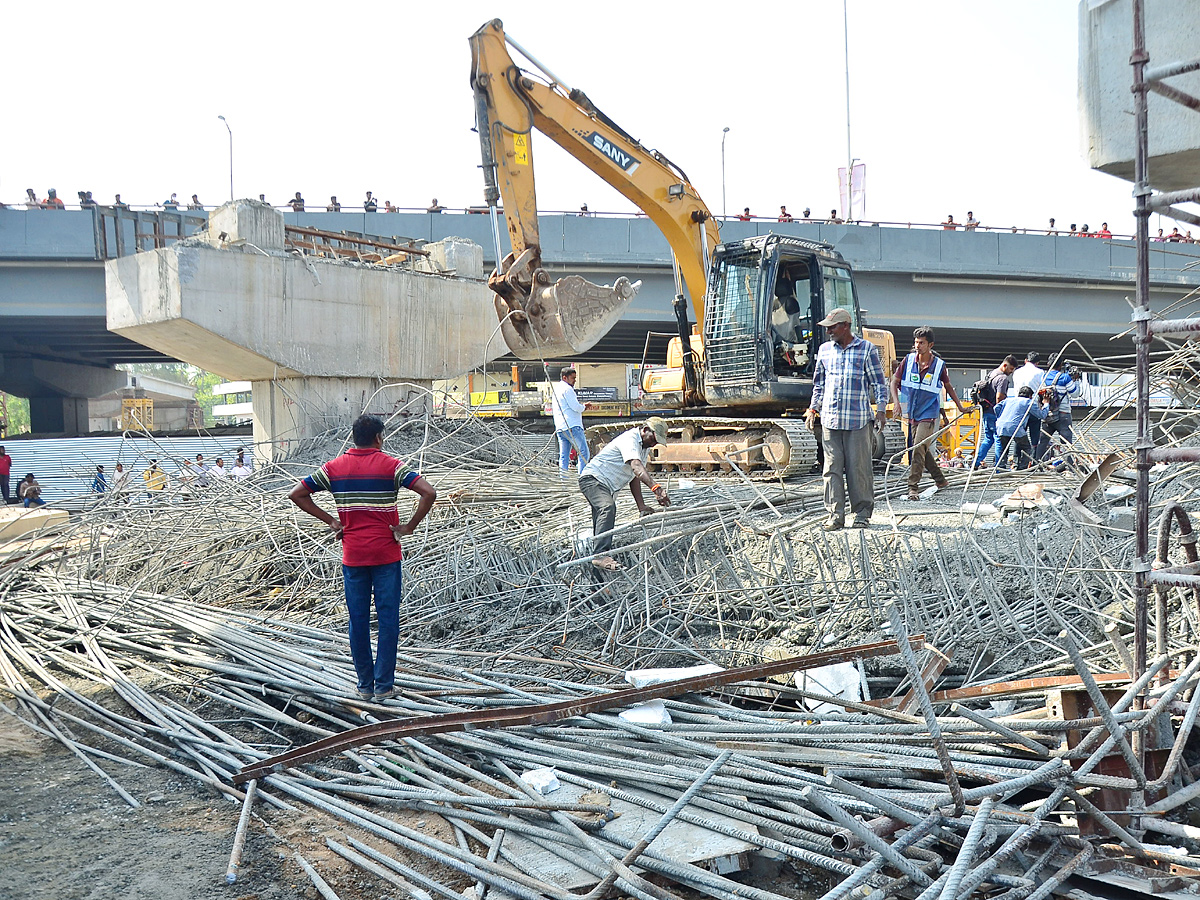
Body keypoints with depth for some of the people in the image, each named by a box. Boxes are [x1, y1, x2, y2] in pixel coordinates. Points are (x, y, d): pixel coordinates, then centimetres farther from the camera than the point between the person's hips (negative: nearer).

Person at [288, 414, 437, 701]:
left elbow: (296, 494, 5)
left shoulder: (334, 467, 3)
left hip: (352, 556, 3)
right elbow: (428, 493, -18)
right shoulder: (391, 465, -6)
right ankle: (384, 685, 8)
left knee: (358, 620, 10)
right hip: (386, 555, -2)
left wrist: (329, 520, 5)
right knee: (388, 619, 5)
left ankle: (364, 685, 17)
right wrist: (410, 526, -9)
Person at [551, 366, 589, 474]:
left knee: (564, 457, 7)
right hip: (572, 426, -10)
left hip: (560, 428, 10)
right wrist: (583, 407, 7)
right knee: (584, 453, -8)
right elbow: (576, 407, -15)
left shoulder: (556, 389, 22)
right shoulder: (567, 388, -8)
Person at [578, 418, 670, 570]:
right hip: (593, 478, -11)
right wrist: (656, 488, -53)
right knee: (608, 508, -33)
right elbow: (636, 466, -38)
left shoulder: (645, 447, 13)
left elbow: (635, 477, 15)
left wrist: (641, 506, 6)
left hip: (608, 487, 11)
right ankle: (601, 554, -43)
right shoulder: (629, 439, -20)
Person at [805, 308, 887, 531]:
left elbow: (879, 383, 4)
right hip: (830, 419, 4)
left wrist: (881, 410, -3)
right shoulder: (824, 349, 13)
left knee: (859, 468, 0)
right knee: (832, 468, 1)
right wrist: (813, 408, 16)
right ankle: (835, 515, 7)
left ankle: (862, 513, 11)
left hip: (858, 420, -4)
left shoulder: (867, 349, 1)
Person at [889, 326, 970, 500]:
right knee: (923, 450, 12)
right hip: (912, 414, 4)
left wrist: (960, 406, 18)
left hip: (929, 415, -4)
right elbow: (894, 382, 5)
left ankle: (913, 488, -14)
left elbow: (948, 386, 12)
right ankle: (940, 480, 31)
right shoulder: (908, 360, -1)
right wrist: (896, 402, -10)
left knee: (918, 448, -16)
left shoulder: (939, 365, -4)